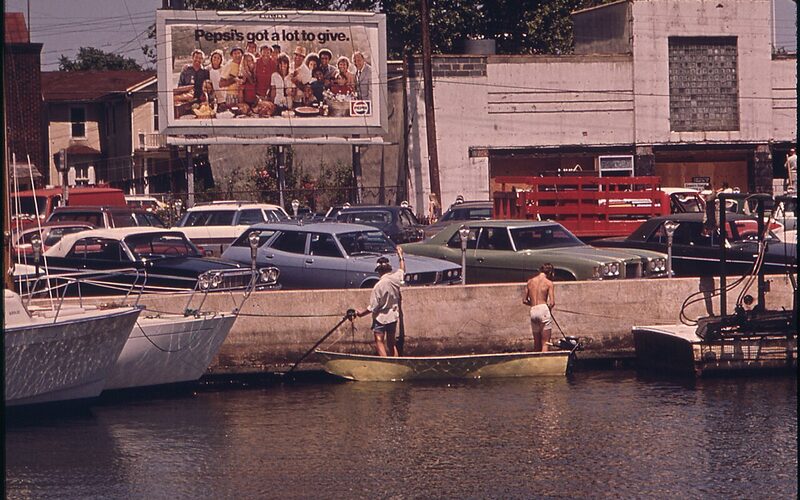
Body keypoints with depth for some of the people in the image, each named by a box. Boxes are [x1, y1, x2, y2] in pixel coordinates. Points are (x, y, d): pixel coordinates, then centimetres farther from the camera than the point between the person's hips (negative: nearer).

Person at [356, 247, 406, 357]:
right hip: (393, 316, 6)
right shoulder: (395, 278, -7)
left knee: (379, 342, -4)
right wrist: (401, 256, 33)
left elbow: (373, 307, -17)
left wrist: (361, 313, -2)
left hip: (381, 318, -6)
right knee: (391, 343, 17)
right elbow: (402, 270, 19)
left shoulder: (379, 285, -22)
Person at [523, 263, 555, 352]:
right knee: (545, 343, -4)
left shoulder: (530, 281, 14)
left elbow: (525, 301, 15)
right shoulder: (548, 282, 0)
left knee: (536, 344, 14)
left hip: (533, 311, 5)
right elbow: (552, 303, -7)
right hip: (543, 309, -5)